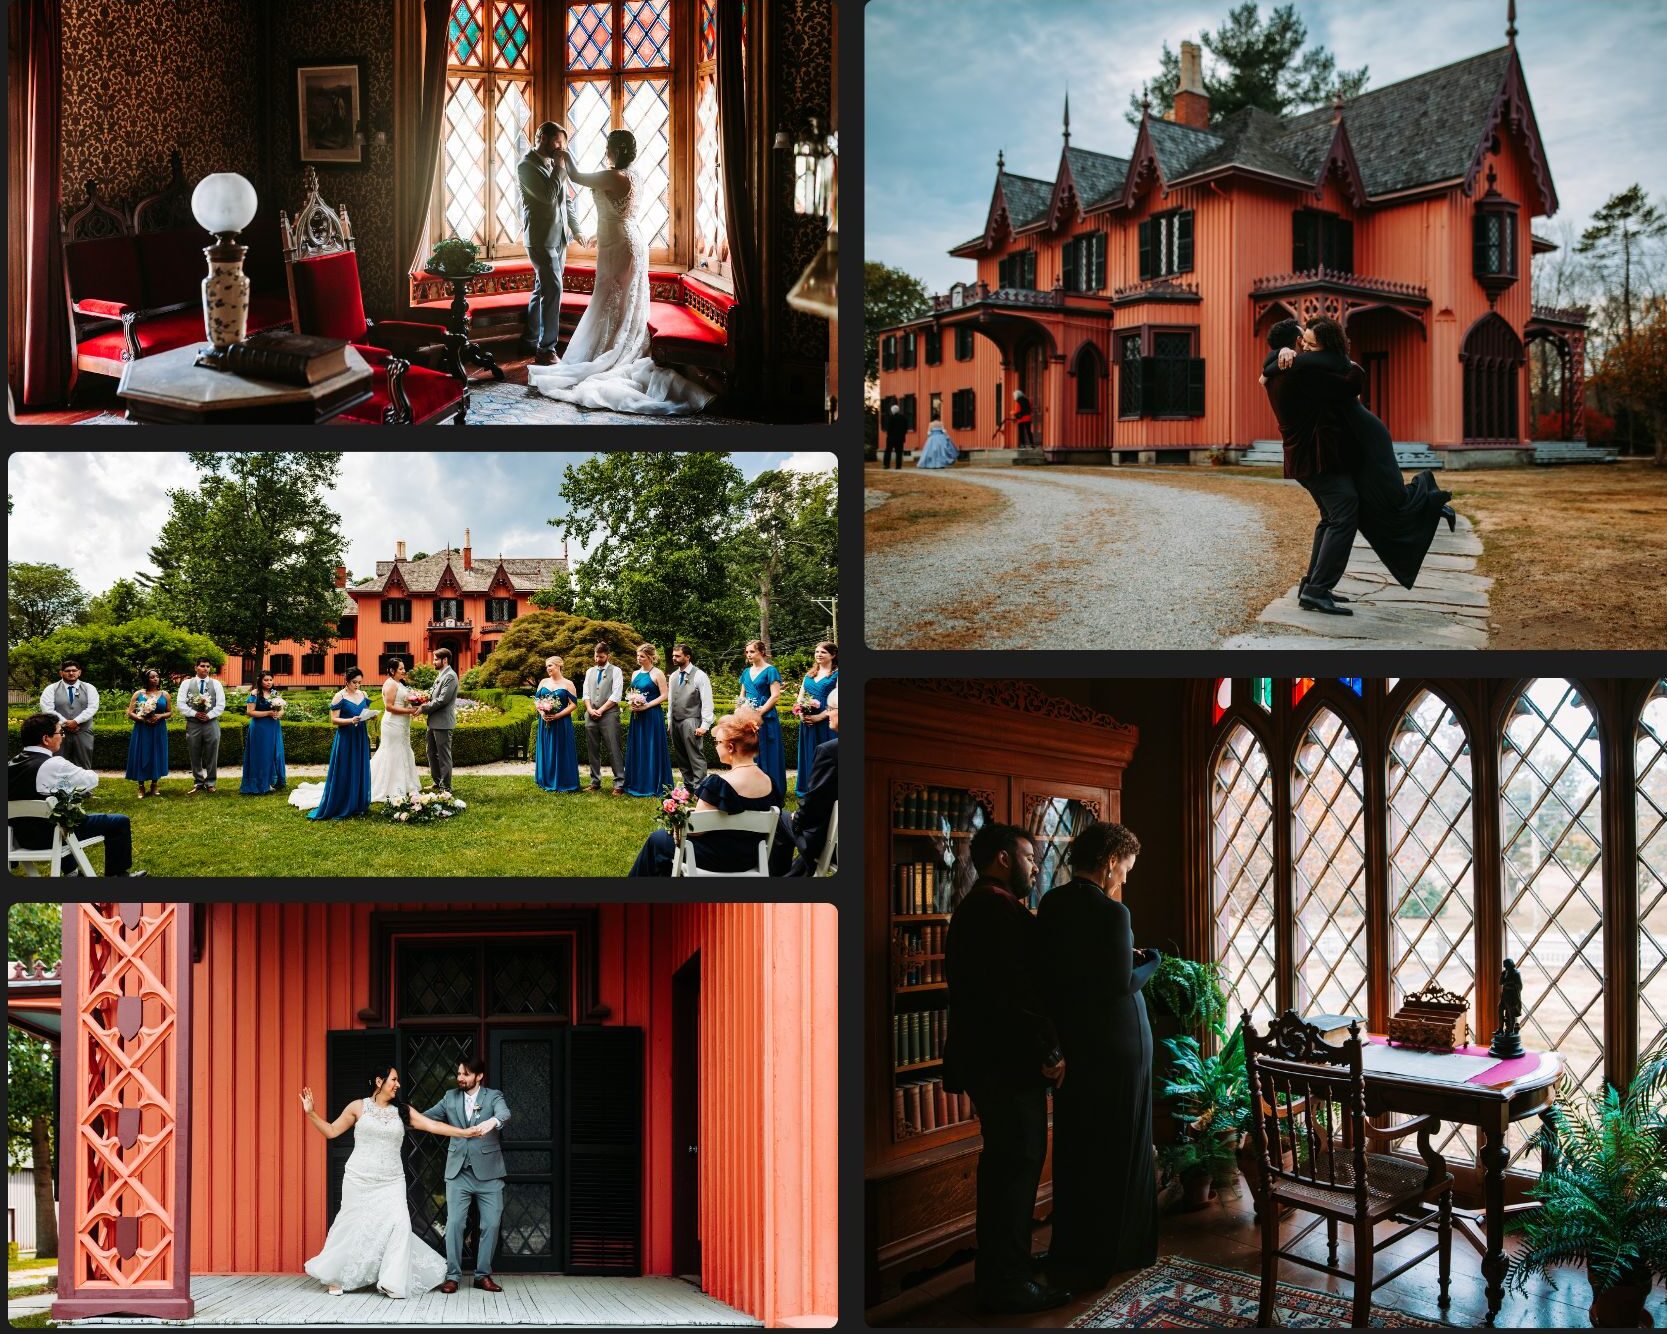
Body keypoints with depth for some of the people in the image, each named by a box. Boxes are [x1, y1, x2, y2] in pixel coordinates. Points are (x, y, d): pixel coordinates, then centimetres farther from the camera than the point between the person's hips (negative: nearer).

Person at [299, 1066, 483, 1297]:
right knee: (353, 1226, 2)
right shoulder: (358, 1107, 1)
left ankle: (392, 1282, -7)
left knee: (398, 1224, -14)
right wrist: (311, 1114, -6)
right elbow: (331, 1131, 6)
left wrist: (464, 1132, -8)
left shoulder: (402, 1111, 6)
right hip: (359, 1180, -2)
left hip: (391, 1182, 2)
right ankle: (336, 1277, 22)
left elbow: (433, 1126, 0)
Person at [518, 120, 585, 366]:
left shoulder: (553, 164, 12)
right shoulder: (527, 166, -11)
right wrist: (561, 166, -16)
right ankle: (546, 348, -13)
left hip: (559, 237, 8)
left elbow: (567, 199, 20)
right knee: (553, 290, -14)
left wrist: (576, 229, 18)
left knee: (542, 290, 13)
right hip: (541, 239, -8)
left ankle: (533, 342, 21)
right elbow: (548, 195, -23)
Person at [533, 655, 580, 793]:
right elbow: (536, 700, 11)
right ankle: (548, 781, 16)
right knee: (546, 752, 7)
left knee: (561, 752, -2)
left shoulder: (567, 684, -3)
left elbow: (573, 704, -7)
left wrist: (558, 715, -16)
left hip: (562, 723, -4)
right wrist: (542, 713, -8)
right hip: (545, 722, 4)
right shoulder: (544, 682, 9)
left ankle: (563, 783, 4)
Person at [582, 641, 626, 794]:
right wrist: (590, 710, -5)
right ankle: (595, 783, 14)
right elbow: (586, 693, 12)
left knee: (614, 750, -8)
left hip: (609, 714, -5)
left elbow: (616, 695, -7)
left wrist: (600, 710, -11)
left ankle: (619, 785, -8)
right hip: (590, 715, 5)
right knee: (593, 751, 7)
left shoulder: (615, 671, 1)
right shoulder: (590, 671, 16)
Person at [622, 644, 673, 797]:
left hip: (652, 715, -7)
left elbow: (664, 695, -11)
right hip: (637, 716, 7)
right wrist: (631, 703, -2)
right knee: (637, 750, 8)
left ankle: (654, 785, 3)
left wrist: (646, 705, -18)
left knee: (652, 750, -3)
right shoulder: (636, 674, 13)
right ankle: (637, 784, 14)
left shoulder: (657, 674, -7)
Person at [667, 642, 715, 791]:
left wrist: (704, 725, -14)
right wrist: (670, 721, 15)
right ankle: (688, 787, 19)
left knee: (696, 757, -10)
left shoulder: (699, 676, -7)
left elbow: (707, 702, -9)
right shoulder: (673, 676, 14)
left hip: (691, 722, -7)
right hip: (675, 722, 7)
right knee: (681, 757, 11)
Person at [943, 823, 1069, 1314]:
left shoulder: (971, 909, 15)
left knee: (1003, 1163, 18)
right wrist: (1048, 1052, -15)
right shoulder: (1001, 912, -18)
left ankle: (995, 1273, 27)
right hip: (1008, 1062, -11)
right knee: (1018, 1166, -4)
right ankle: (1009, 1284, 2)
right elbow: (1016, 993, -24)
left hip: (983, 1059, 11)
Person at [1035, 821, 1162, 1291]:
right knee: (1116, 1149, 6)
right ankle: (1099, 1257, 13)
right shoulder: (1110, 913, -20)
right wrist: (1151, 961, -2)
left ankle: (1068, 1254, 25)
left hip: (1068, 1042, 7)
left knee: (1073, 1148, 16)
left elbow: (1054, 969, 8)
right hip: (1114, 1047, -7)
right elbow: (1123, 984, -21)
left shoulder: (1050, 905, 2)